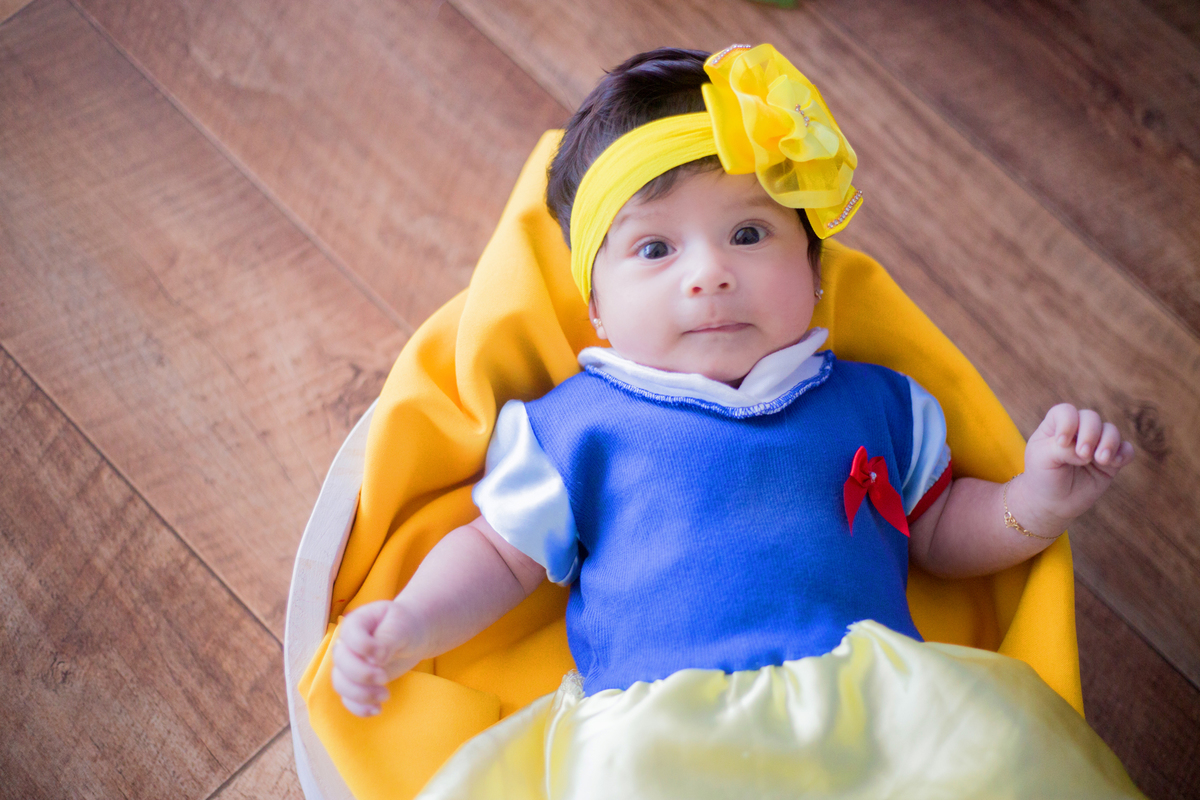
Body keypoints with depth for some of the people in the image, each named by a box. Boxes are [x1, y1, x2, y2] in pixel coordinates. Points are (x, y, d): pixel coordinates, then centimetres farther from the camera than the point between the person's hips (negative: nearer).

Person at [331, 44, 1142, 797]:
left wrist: (1036, 502, 8)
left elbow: (943, 532, 27)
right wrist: (413, 622, 1)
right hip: (651, 735, -1)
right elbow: (502, 554, 20)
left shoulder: (873, 402, 20)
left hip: (871, 719, 2)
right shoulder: (573, 426, 13)